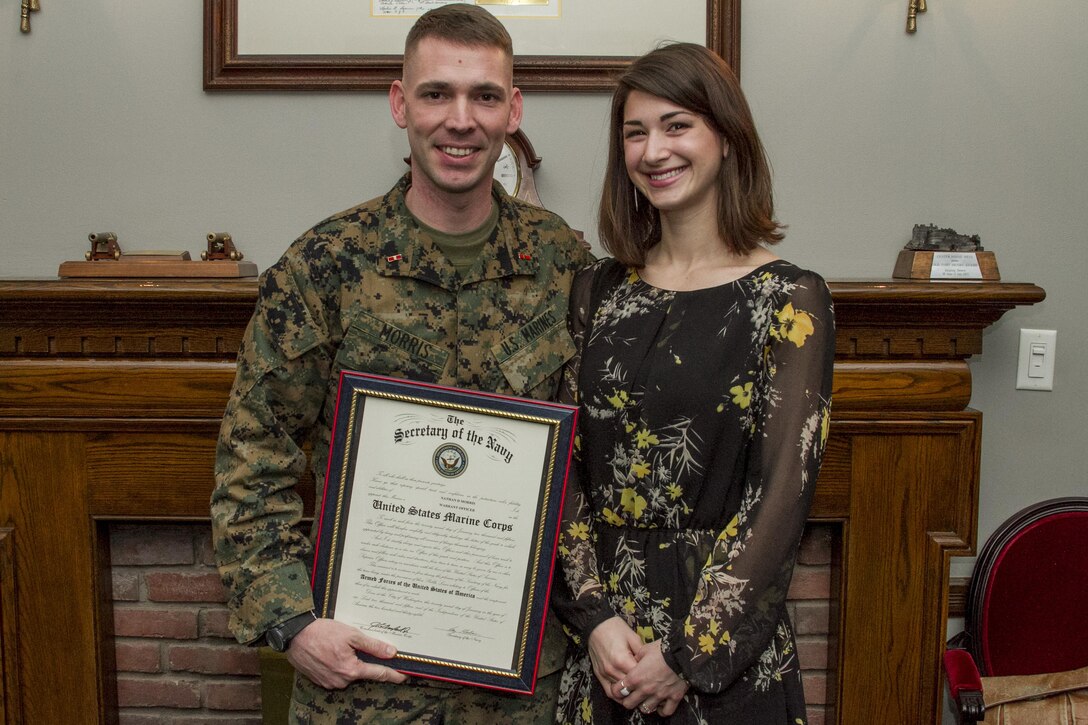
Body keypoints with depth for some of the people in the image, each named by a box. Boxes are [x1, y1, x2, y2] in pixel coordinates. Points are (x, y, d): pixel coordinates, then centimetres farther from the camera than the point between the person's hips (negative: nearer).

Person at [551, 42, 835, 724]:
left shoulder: (790, 300, -9)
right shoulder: (596, 290, 3)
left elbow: (782, 494, -12)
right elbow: (562, 464, 1)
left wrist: (689, 652, -13)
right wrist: (595, 615, -9)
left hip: (727, 647, -3)